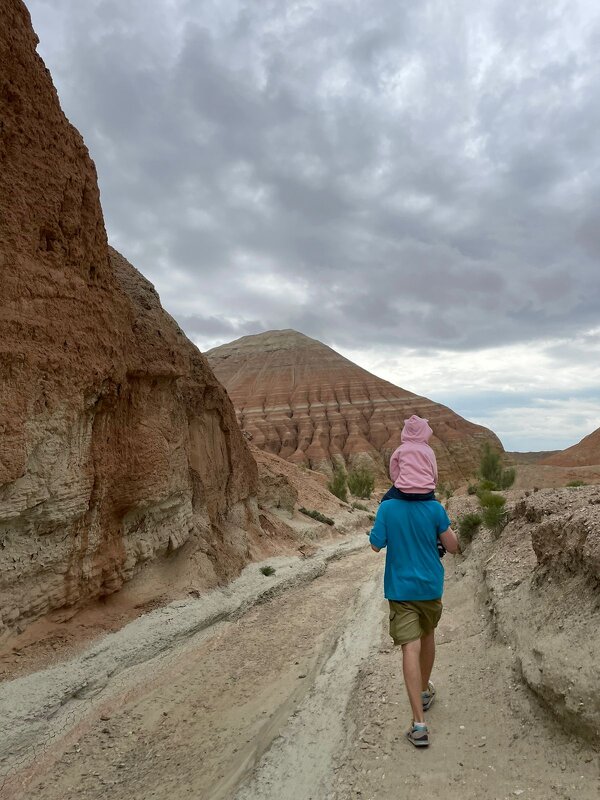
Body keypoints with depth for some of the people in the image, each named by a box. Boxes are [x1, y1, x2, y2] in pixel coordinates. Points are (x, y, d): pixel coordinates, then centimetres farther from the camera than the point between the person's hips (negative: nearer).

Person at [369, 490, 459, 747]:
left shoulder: (387, 508, -13)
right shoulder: (435, 508, -12)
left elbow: (376, 545, -5)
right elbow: (452, 546, -6)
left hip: (400, 589, -2)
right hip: (430, 586, 2)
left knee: (411, 648, -3)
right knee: (427, 635, 25)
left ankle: (419, 724, -7)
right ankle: (425, 690, 45)